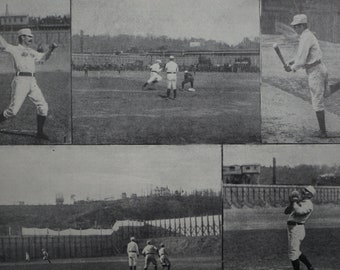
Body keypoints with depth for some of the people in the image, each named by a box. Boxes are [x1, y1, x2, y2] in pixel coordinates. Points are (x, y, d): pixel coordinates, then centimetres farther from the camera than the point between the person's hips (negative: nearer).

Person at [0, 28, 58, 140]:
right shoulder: (15, 49, -1)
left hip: (32, 82, 7)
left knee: (43, 106, 0)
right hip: (21, 80, -7)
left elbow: (44, 57, 32)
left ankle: (40, 132, 10)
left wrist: (51, 49, 16)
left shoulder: (31, 52, 21)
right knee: (13, 110, -10)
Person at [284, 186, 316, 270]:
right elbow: (286, 211, 17)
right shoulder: (299, 202, 19)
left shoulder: (308, 204, -10)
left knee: (293, 252, -7)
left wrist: (294, 203, -14)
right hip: (292, 228, 10)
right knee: (296, 251, 17)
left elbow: (299, 211, -30)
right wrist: (292, 203, 0)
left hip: (297, 228, -10)